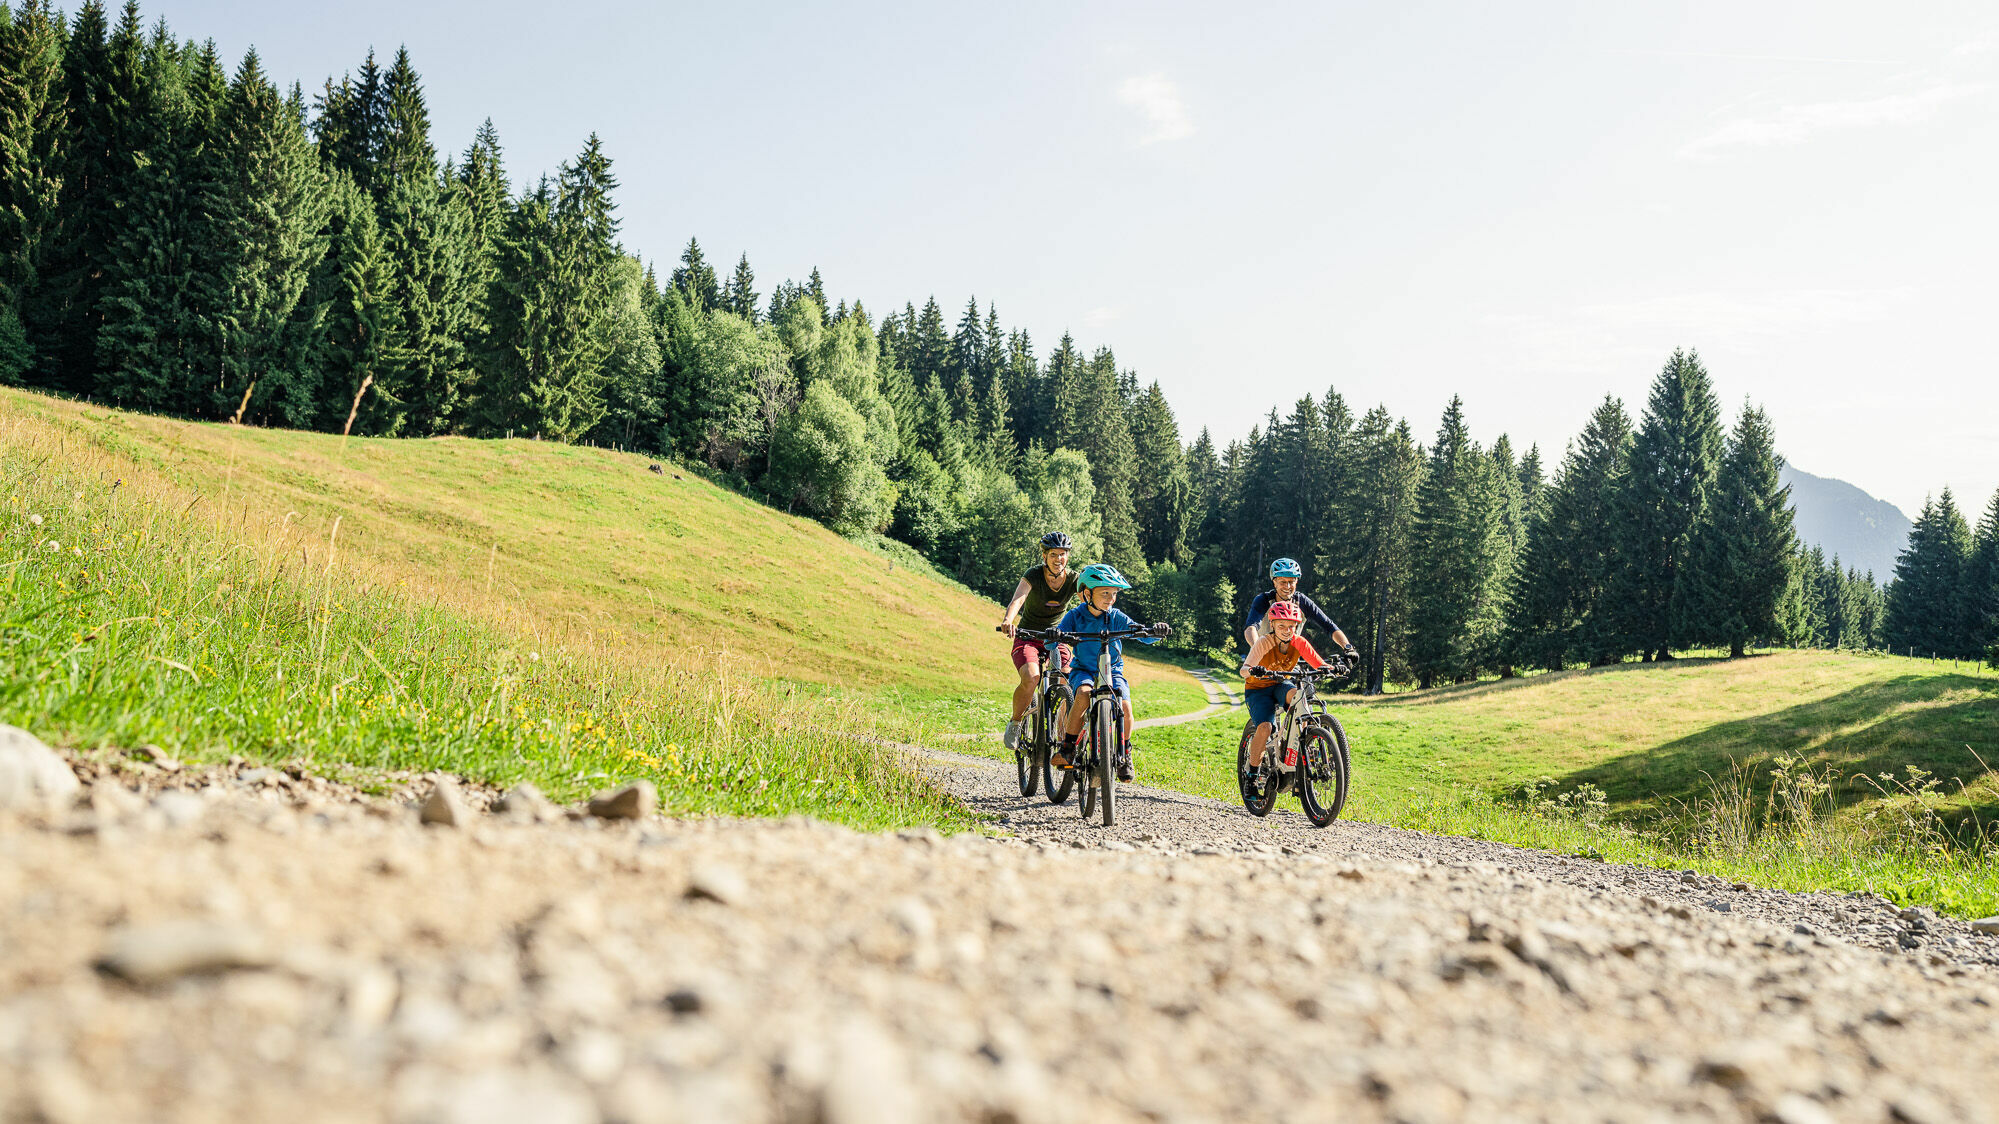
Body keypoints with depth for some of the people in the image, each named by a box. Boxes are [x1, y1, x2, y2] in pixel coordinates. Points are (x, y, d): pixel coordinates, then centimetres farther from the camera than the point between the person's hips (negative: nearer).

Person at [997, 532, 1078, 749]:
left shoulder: (1074, 579, -8)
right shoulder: (1033, 575, -17)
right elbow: (1018, 599, -35)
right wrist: (1008, 621, -56)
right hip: (1028, 638, -3)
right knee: (1031, 678, -30)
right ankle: (1016, 722, -3)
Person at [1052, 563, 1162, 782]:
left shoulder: (1116, 618, -2)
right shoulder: (1075, 616, -4)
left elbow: (1144, 635, -7)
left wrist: (1156, 632, -30)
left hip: (1113, 672, 1)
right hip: (1083, 671, -1)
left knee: (1125, 706, -25)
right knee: (1083, 693, -35)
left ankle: (1124, 755, -1)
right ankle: (1067, 749, -24)